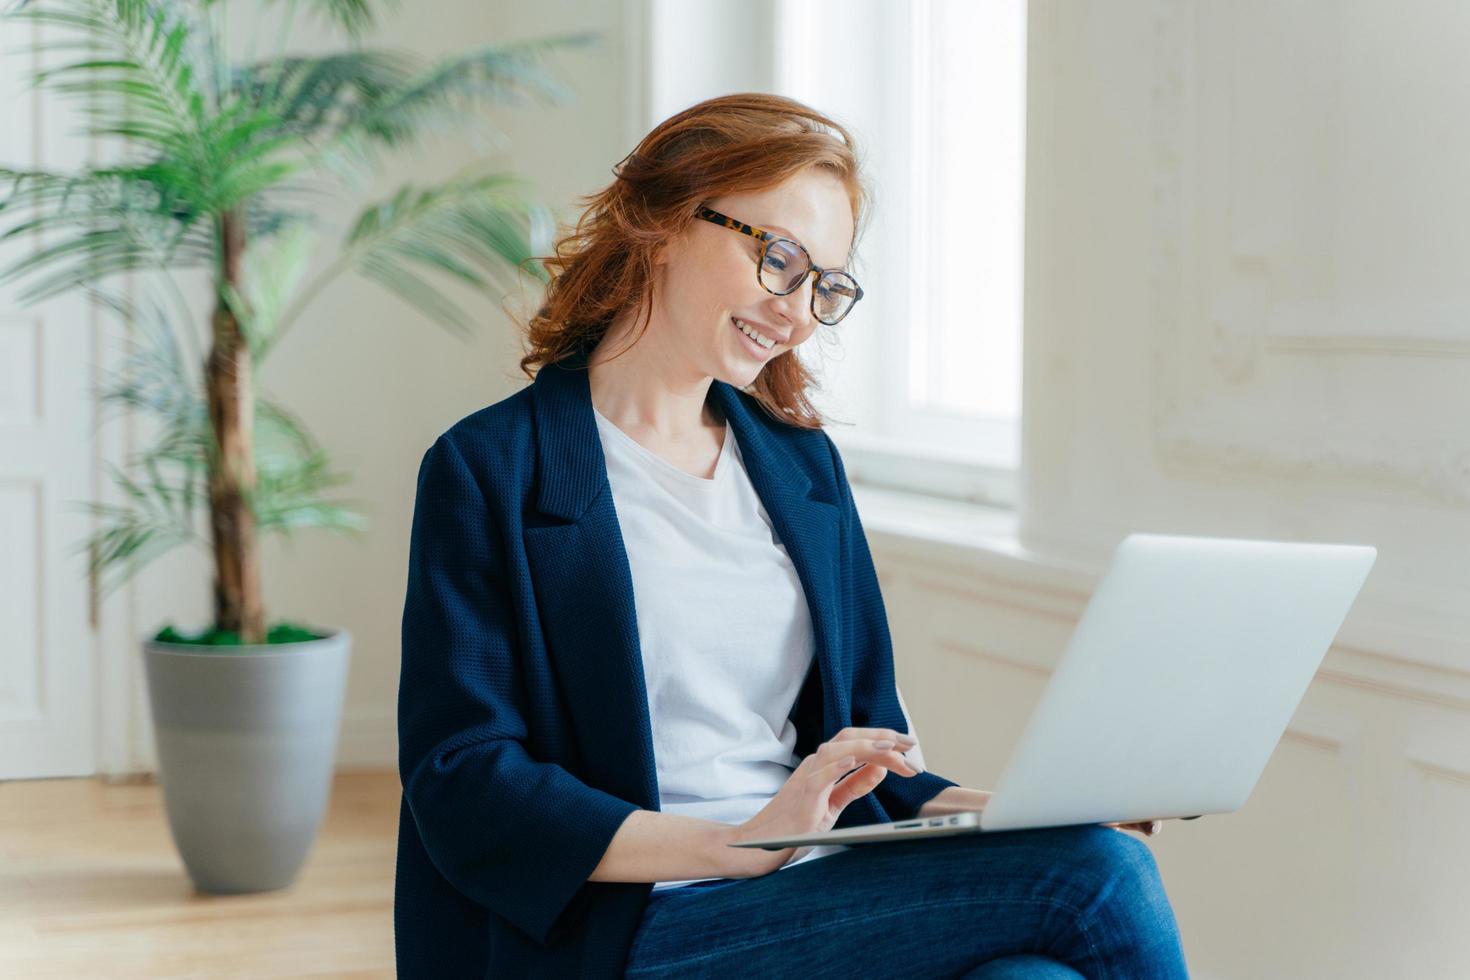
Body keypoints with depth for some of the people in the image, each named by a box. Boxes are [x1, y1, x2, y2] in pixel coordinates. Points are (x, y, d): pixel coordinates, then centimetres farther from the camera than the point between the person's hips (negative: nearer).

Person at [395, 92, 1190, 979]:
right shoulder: (491, 470, 0)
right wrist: (739, 845, -19)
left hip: (828, 904, 6)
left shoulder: (804, 464, 20)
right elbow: (463, 791, -9)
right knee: (1097, 879, -26)